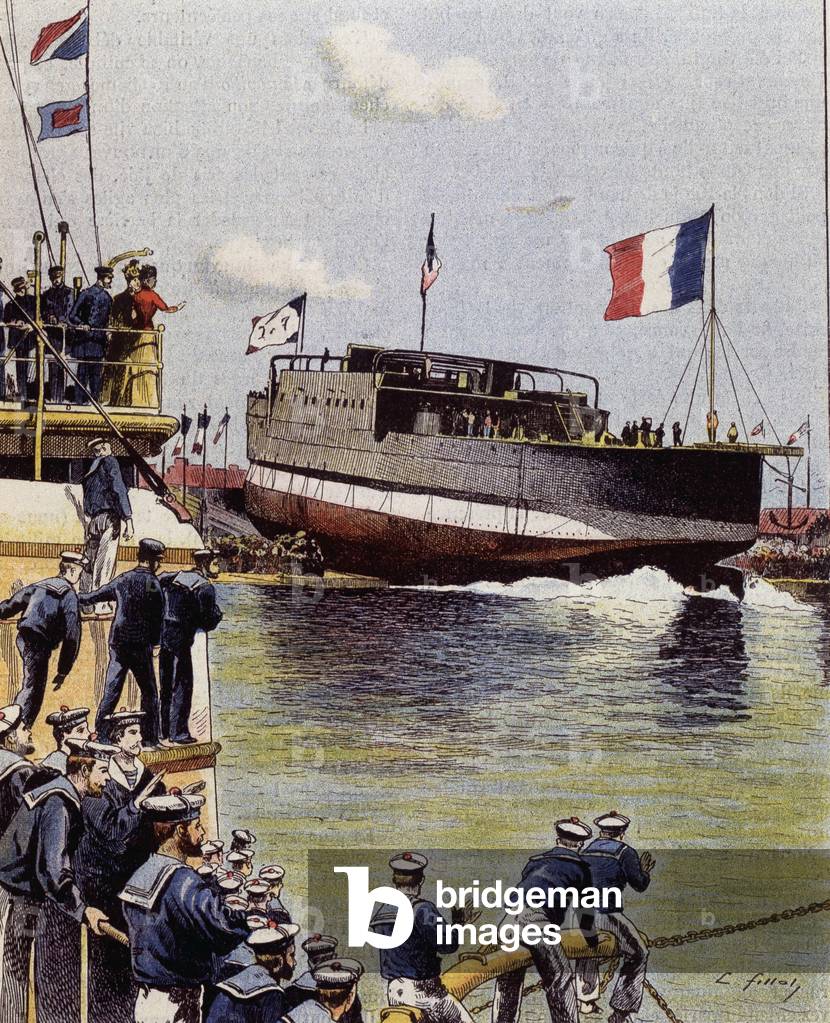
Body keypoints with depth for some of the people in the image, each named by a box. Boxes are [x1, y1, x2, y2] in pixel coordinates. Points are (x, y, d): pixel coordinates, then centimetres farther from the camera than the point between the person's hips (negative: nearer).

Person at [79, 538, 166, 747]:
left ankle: (100, 734, 7)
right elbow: (158, 618, -8)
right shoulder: (153, 584, -10)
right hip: (140, 645, -5)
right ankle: (150, 739, 6)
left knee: (111, 690, 9)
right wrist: (153, 643, 5)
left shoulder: (122, 579, 6)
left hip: (117, 642, 5)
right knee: (149, 692, 6)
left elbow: (95, 595, 16)